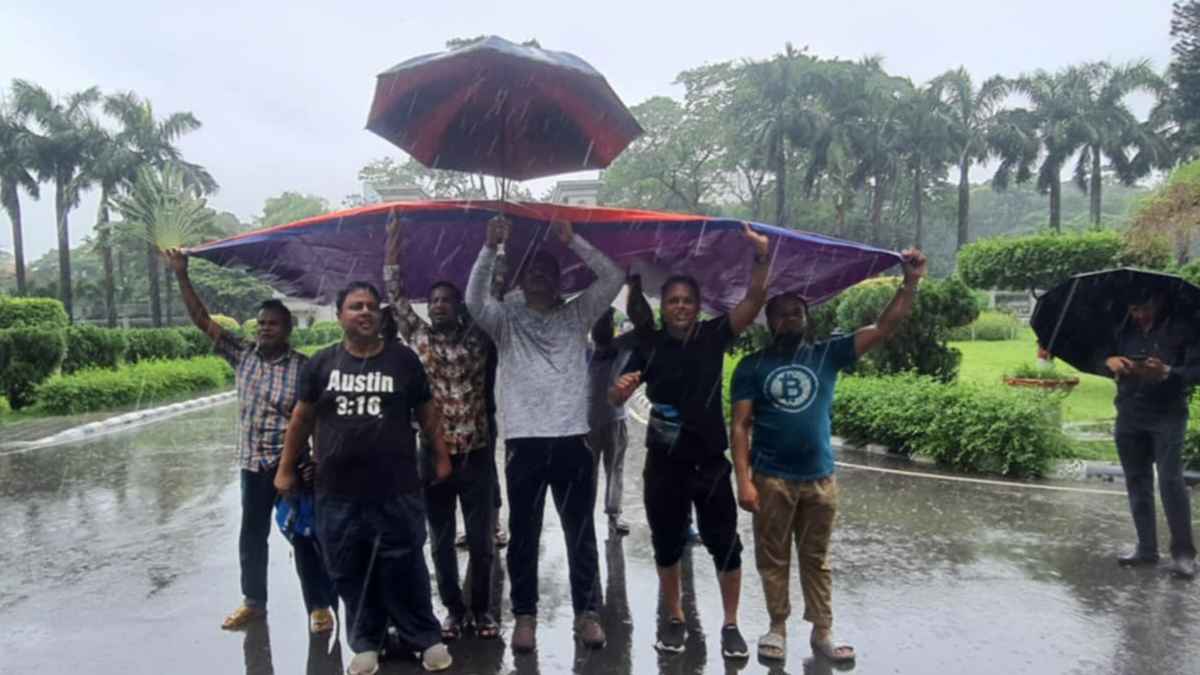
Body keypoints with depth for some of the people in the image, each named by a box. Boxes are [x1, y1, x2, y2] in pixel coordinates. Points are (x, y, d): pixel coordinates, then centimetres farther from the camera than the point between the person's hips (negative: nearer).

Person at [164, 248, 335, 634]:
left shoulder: (304, 367, -9)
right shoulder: (242, 355, 3)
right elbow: (202, 320, 3)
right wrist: (181, 275, -3)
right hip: (252, 463, 4)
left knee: (304, 535, 4)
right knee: (252, 534, 16)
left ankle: (319, 606, 16)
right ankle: (253, 601, 33)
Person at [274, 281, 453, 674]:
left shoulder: (403, 359, 2)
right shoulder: (321, 363, 5)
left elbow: (427, 413, 8)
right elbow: (302, 419, 11)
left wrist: (441, 456, 5)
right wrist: (286, 468, 12)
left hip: (397, 491, -2)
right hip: (338, 495, 2)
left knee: (405, 570, 4)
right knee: (351, 575, 10)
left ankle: (426, 638, 21)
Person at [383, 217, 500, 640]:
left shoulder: (477, 339, 4)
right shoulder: (420, 338, 6)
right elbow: (397, 299, 1)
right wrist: (393, 252, -5)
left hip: (476, 454, -1)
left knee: (481, 540, 7)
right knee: (441, 541, 10)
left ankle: (482, 609, 23)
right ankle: (454, 609, 25)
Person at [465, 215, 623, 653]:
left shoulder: (576, 315, 10)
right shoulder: (506, 319, 6)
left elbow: (612, 279, 0)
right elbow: (474, 299, -12)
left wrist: (573, 241, -7)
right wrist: (490, 248, -21)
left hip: (572, 440, 1)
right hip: (524, 442, -1)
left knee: (580, 532, 9)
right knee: (523, 533, 8)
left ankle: (587, 612, 22)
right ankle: (525, 614, 21)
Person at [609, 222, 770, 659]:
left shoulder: (713, 335, -2)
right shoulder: (649, 347, -2)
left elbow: (754, 301, -13)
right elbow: (616, 397, -6)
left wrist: (762, 255, -27)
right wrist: (621, 388, -30)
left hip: (710, 459, 0)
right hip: (664, 462, 1)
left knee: (725, 544, 5)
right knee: (666, 543, 11)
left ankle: (730, 625, 20)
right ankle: (674, 619, 29)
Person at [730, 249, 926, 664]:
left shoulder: (827, 354, 1)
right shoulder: (752, 366, -2)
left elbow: (884, 328, -6)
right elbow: (740, 426, -6)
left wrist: (910, 283, -18)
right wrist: (743, 480, -14)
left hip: (820, 478, 1)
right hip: (771, 479, -1)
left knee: (816, 559, 14)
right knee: (773, 559, 10)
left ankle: (822, 632, 25)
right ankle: (778, 627, 26)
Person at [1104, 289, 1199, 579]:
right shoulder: (1125, 331, 9)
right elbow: (1099, 362, 10)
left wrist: (1168, 372, -29)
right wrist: (1110, 362, -12)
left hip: (1167, 417, -5)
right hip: (1129, 417, 5)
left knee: (1170, 480, -11)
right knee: (1137, 482, 8)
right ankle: (1146, 548, 18)